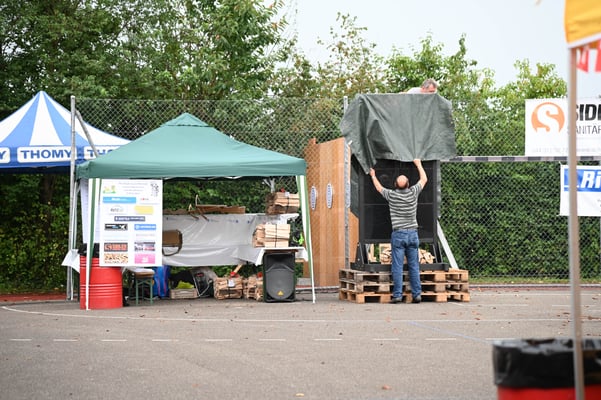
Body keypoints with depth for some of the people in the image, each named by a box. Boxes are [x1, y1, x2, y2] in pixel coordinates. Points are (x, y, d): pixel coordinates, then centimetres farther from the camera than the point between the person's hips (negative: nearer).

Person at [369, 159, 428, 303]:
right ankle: (417, 294, 4)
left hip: (398, 234, -2)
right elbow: (424, 179, 18)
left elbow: (379, 188, 18)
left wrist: (373, 176, 36)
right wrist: (418, 164, 31)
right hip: (413, 233, 2)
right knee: (414, 266, 4)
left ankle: (397, 295, -4)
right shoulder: (413, 193, -1)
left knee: (397, 266, -2)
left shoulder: (391, 195, -3)